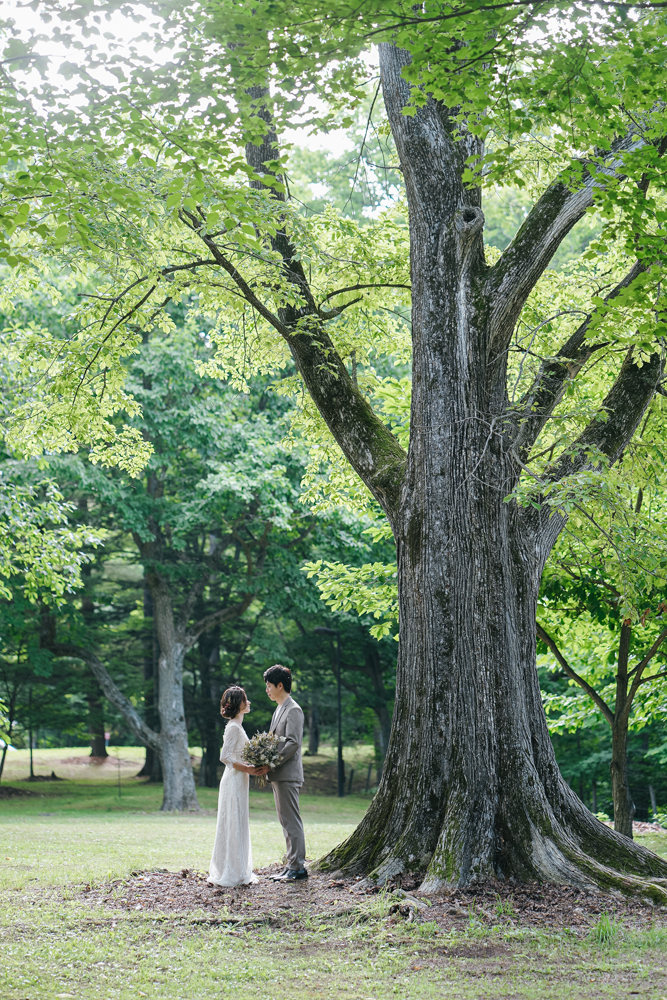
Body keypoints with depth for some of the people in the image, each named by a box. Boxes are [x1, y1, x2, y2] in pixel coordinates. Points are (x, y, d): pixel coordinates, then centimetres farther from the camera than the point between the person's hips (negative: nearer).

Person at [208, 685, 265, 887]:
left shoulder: (237, 726, 15)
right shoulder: (233, 727, -15)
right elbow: (225, 757, -22)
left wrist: (253, 767, 10)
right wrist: (248, 769, -21)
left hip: (238, 781, 10)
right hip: (234, 781, -10)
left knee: (238, 826, 12)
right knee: (234, 826, -7)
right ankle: (232, 874, -4)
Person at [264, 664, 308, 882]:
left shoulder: (293, 710, -12)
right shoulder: (279, 710, 19)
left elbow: (293, 743, -20)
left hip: (287, 774, -10)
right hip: (278, 775, 10)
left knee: (292, 821, -8)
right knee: (286, 821, 12)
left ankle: (298, 867, -5)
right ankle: (292, 864, 16)